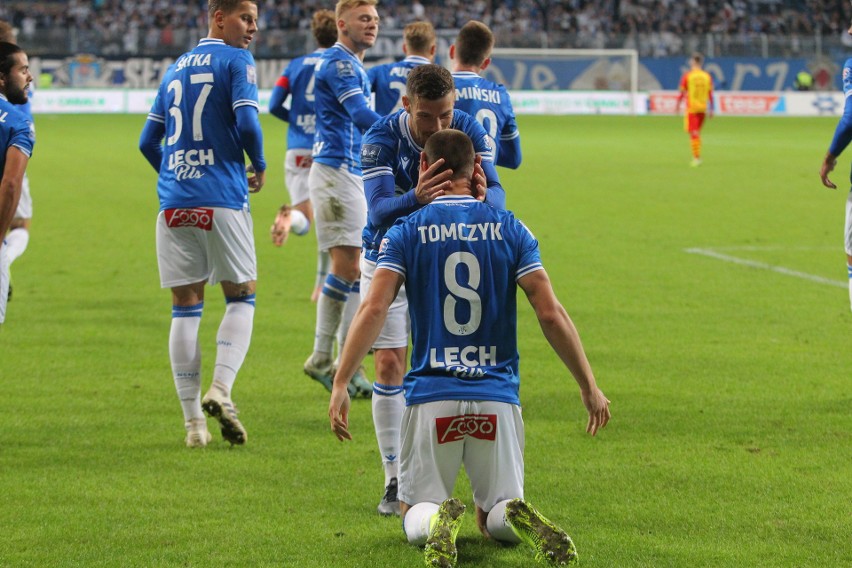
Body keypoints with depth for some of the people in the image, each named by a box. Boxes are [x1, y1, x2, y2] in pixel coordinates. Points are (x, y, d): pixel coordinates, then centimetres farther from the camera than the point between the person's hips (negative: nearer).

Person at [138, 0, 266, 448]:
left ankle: (193, 421, 5)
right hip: (222, 199, -5)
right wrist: (259, 167, 3)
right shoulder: (236, 61, -1)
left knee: (185, 307, 6)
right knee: (240, 297, 9)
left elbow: (148, 142, 19)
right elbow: (246, 123, -15)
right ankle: (221, 390, -11)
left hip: (174, 203, 5)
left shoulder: (175, 69, 18)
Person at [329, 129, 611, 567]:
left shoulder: (406, 232, 1)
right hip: (497, 398, 1)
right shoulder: (509, 229, 4)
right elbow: (550, 313, -3)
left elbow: (373, 309, -12)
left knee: (415, 513, 14)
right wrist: (589, 387, 4)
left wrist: (340, 384, -13)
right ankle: (520, 517, -24)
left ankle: (437, 523, -25)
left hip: (431, 396, -1)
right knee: (495, 516, 15)